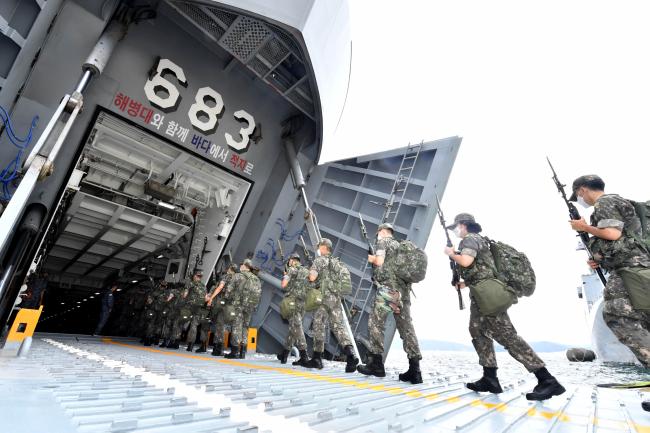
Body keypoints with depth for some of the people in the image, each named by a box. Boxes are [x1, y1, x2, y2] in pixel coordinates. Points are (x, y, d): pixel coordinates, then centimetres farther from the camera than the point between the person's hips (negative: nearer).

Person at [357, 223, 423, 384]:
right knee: (407, 328, 3)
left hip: (388, 289, -7)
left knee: (375, 324, 1)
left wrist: (372, 259, 10)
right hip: (404, 290, 7)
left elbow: (379, 262, -10)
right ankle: (414, 370, 1)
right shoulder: (400, 246, 25)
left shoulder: (383, 242, 4)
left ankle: (376, 364, 1)